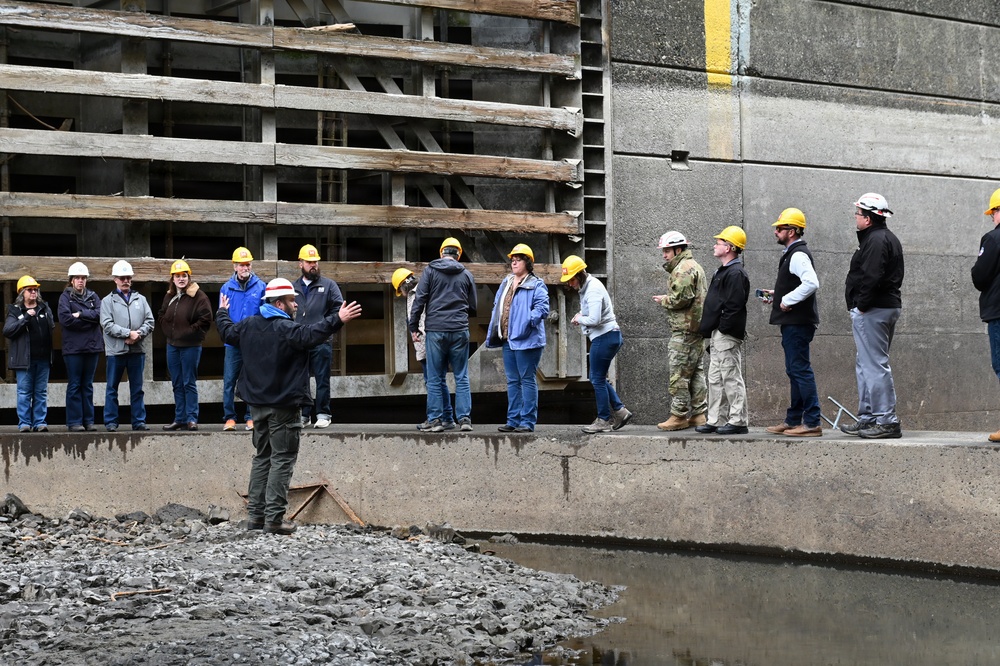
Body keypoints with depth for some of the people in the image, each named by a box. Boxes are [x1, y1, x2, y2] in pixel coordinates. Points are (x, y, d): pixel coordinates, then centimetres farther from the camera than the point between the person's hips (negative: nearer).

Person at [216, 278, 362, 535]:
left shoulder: (249, 325, 7)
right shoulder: (286, 329, -17)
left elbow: (227, 332, 25)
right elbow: (310, 335, -34)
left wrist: (222, 312, 44)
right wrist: (338, 320, -35)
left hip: (257, 403, 8)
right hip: (283, 405, -8)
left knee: (262, 456, 16)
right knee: (282, 459, -4)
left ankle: (256, 514, 15)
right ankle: (274, 518, -7)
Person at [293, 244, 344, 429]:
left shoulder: (328, 285, 5)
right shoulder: (294, 288, 15)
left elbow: (338, 307, 0)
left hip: (321, 341, -3)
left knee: (322, 379, -2)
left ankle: (323, 414, 3)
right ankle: (303, 414, 14)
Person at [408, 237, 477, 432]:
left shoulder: (430, 271, 2)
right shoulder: (466, 275, 8)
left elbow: (419, 299, -4)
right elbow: (473, 307, 13)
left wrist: (414, 326, 2)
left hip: (436, 330, -1)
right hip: (459, 331, 1)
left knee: (435, 378, 4)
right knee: (462, 377, 6)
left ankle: (436, 420, 2)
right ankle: (464, 418, 1)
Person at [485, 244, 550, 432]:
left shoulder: (536, 285, -6)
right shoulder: (506, 283, 18)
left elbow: (542, 307, -17)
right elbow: (497, 307, 22)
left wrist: (529, 320, -30)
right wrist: (493, 333, 15)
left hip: (526, 339, -8)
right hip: (508, 339, 8)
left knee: (527, 380, -4)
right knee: (512, 381, 12)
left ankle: (528, 422, -2)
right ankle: (513, 420, 17)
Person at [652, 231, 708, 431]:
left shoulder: (683, 269, -13)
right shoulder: (694, 266, 22)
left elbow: (681, 298, -22)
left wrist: (664, 300, -5)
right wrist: (668, 299, 15)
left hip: (684, 330, -11)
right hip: (697, 327, 11)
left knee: (679, 374, -8)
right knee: (696, 373, 11)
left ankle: (679, 415, -6)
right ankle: (699, 414, 13)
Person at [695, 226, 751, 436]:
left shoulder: (735, 273, -14)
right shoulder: (723, 271, 20)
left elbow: (734, 306, -21)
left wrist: (722, 328, -20)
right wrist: (709, 329, 17)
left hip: (727, 335, -11)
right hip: (717, 335, 11)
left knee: (731, 378, -7)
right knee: (715, 379, 12)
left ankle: (738, 421, -4)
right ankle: (716, 420, 16)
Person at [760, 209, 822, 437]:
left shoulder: (798, 255, -15)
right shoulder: (791, 253, 18)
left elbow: (811, 283, -30)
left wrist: (787, 300, -22)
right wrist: (776, 295, 16)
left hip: (798, 322, -11)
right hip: (792, 323, 11)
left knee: (800, 370, -10)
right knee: (794, 371, 15)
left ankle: (812, 423, -9)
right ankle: (793, 421, 22)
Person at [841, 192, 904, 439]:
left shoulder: (875, 240, -15)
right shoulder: (889, 239, 20)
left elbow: (872, 277, -26)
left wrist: (861, 306, -17)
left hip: (872, 310, -11)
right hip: (889, 306, 11)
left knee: (875, 366, -10)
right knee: (866, 365, 17)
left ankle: (887, 421, -10)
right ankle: (867, 419, 21)